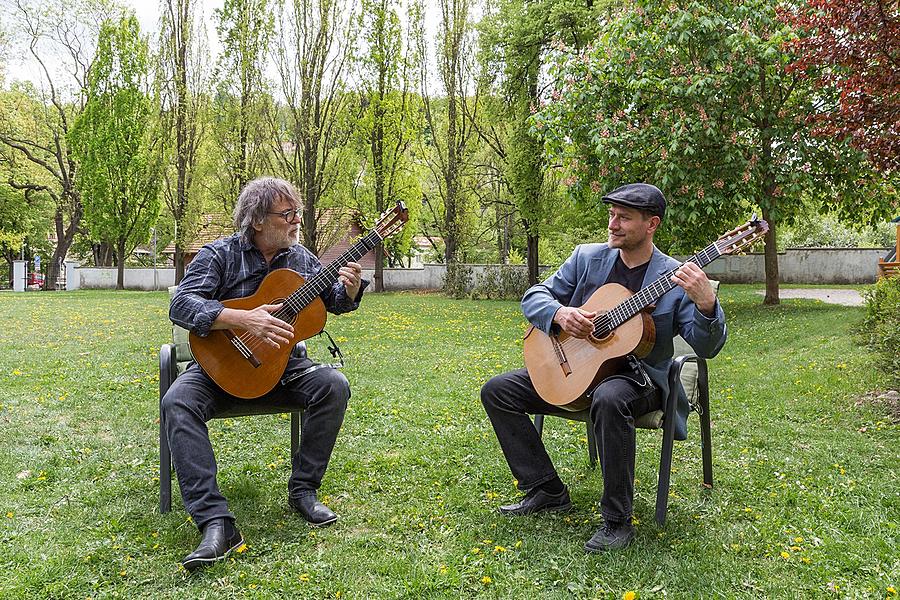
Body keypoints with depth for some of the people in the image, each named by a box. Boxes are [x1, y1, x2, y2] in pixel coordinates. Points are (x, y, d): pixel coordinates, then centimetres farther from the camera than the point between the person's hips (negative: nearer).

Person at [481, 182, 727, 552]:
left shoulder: (677, 279, -7)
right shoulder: (587, 257, 4)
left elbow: (706, 347, -12)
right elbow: (534, 296, 6)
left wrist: (706, 304, -33)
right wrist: (559, 314, -17)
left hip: (638, 376, -5)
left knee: (609, 399, -41)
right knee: (497, 391, -6)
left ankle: (617, 521, -23)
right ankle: (546, 490, 5)